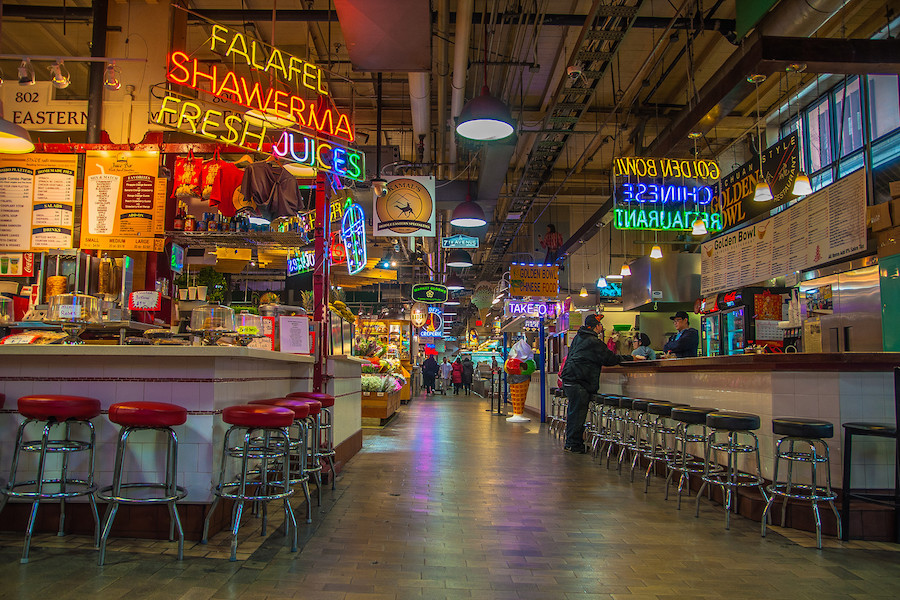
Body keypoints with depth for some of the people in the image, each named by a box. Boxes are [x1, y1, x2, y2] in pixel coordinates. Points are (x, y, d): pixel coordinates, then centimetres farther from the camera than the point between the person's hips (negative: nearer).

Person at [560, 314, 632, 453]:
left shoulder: (578, 338, 16)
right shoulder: (594, 342, -13)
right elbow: (610, 359, -9)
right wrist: (630, 358, 3)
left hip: (568, 380, 10)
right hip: (578, 382, -10)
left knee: (574, 412, 14)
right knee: (577, 414, -5)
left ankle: (571, 443, 20)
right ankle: (573, 444, -1)